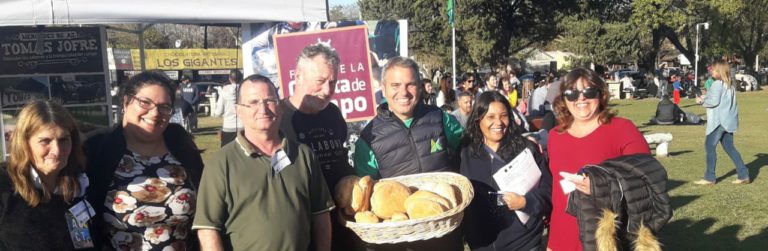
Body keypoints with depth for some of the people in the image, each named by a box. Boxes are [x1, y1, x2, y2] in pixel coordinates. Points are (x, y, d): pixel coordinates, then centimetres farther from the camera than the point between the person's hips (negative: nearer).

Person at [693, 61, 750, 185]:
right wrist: (704, 99, 11)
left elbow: (714, 101, -19)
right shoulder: (730, 84, 17)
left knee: (710, 146, -4)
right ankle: (743, 175, 14)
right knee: (729, 147, 14)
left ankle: (710, 178, -3)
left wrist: (702, 100, -2)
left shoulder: (717, 84, -12)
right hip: (729, 120, 9)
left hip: (719, 121, -9)